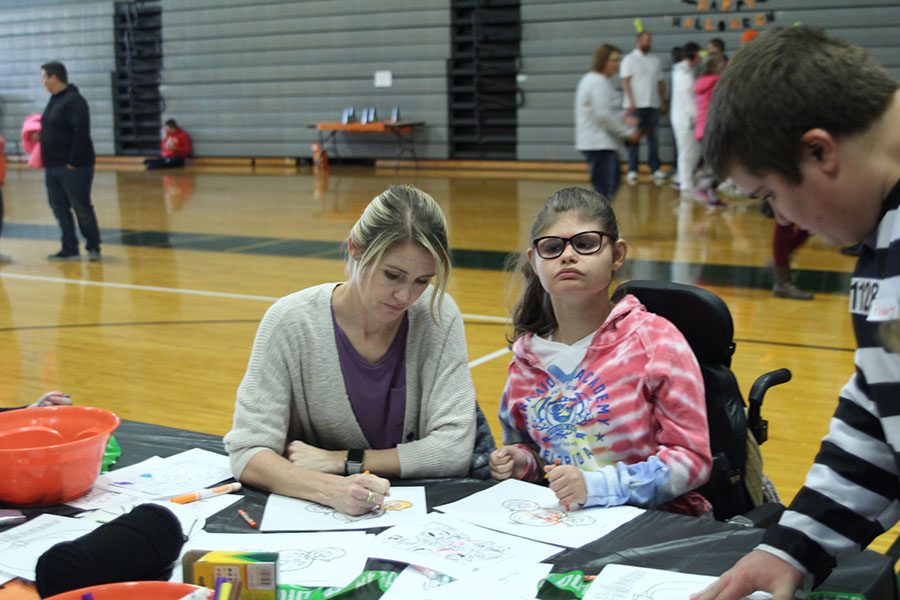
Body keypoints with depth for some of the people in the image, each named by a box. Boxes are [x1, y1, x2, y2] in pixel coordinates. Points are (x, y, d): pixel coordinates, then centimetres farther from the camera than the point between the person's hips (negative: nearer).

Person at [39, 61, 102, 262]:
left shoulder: (74, 101, -14)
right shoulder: (54, 100, 15)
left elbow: (81, 133, -21)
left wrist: (73, 162, -21)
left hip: (73, 167, -9)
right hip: (53, 166, 9)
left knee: (81, 208, -1)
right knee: (59, 208, 9)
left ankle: (93, 247, 11)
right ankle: (69, 249, 14)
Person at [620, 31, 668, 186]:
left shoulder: (655, 60, 15)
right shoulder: (629, 59, 0)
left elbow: (660, 83, 16)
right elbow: (626, 81, -7)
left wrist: (662, 102, 8)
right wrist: (631, 102, -15)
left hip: (653, 105, 4)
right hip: (636, 105, -4)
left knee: (653, 138, 5)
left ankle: (655, 169, 8)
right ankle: (632, 170, 3)